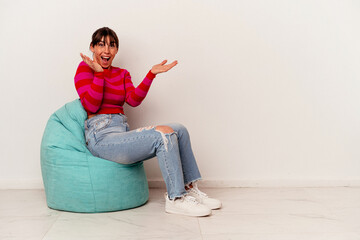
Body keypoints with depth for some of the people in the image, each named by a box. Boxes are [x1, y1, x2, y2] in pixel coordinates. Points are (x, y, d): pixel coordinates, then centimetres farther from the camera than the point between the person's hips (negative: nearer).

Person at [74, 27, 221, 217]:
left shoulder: (122, 74, 22)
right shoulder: (85, 68, 4)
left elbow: (133, 99, 1)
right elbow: (91, 106, -10)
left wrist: (152, 74, -5)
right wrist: (99, 73, -13)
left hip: (123, 132, 7)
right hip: (101, 136, -7)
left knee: (179, 130, -7)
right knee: (164, 134, -24)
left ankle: (189, 188, 0)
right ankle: (175, 199, -17)